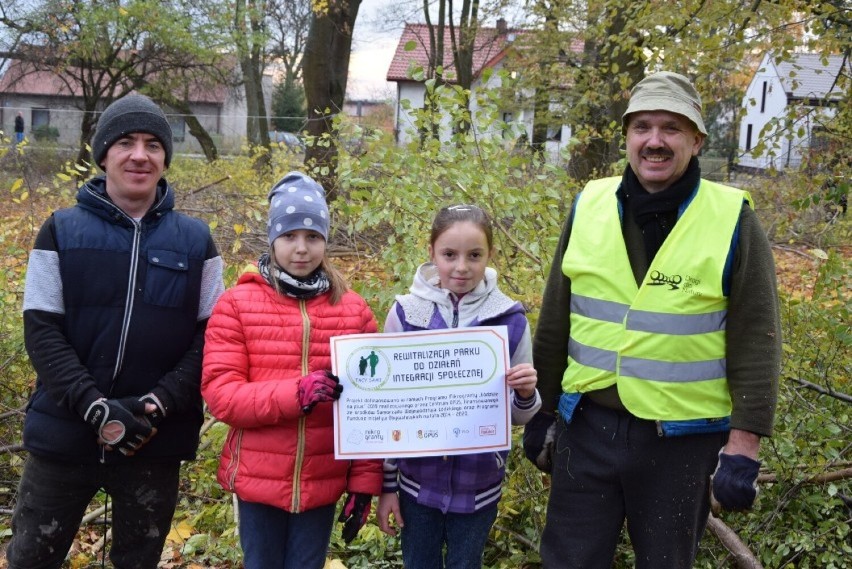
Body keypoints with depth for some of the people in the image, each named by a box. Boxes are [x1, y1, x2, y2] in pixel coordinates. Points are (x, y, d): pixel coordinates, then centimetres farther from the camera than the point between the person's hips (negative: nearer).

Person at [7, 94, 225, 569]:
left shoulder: (195, 240, 3)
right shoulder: (62, 231, 1)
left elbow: (210, 336, 0)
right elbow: (41, 332, -5)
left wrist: (158, 404, -15)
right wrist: (96, 408, -17)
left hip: (157, 441, 1)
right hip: (66, 433, 0)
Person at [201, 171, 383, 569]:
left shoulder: (354, 310, 1)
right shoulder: (237, 304, -5)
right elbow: (219, 394, -11)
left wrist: (365, 480, -1)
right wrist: (295, 393, -24)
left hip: (323, 483, 1)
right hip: (257, 480, -1)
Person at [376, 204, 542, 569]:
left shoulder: (510, 319, -8)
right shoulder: (405, 312, -8)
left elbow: (518, 416, 2)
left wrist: (526, 395, -20)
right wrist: (387, 484, 1)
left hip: (478, 482, 0)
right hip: (418, 478, 0)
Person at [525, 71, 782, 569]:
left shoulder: (732, 220, -9)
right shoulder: (590, 207, 1)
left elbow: (756, 342, -8)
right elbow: (556, 322, 8)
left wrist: (744, 446, -12)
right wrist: (542, 410, 11)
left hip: (683, 437, -2)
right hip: (587, 426, 3)